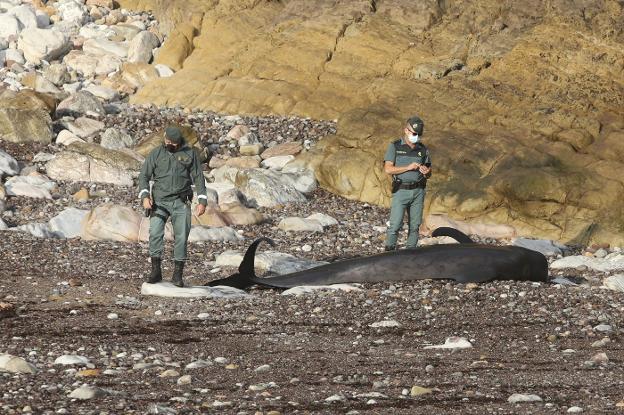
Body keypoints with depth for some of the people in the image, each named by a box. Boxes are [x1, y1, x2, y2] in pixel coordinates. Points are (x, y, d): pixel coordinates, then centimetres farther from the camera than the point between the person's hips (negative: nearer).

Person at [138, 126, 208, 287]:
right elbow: (144, 175, 4)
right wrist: (145, 196, -11)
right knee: (155, 233, -17)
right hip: (160, 201, 0)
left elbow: (198, 178, 7)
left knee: (181, 237, -2)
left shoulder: (189, 154, 5)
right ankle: (156, 271, -10)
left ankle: (177, 275, 5)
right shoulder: (156, 153, 5)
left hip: (181, 202, 0)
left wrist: (202, 201, -2)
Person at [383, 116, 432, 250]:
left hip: (418, 192, 4)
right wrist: (408, 167, -16)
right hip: (401, 191, -4)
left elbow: (429, 173, 17)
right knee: (395, 225, -11)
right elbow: (388, 169, -9)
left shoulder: (423, 149, 12)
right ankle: (389, 252, -5)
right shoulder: (395, 147, 0)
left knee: (415, 225, 4)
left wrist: (426, 172, -8)